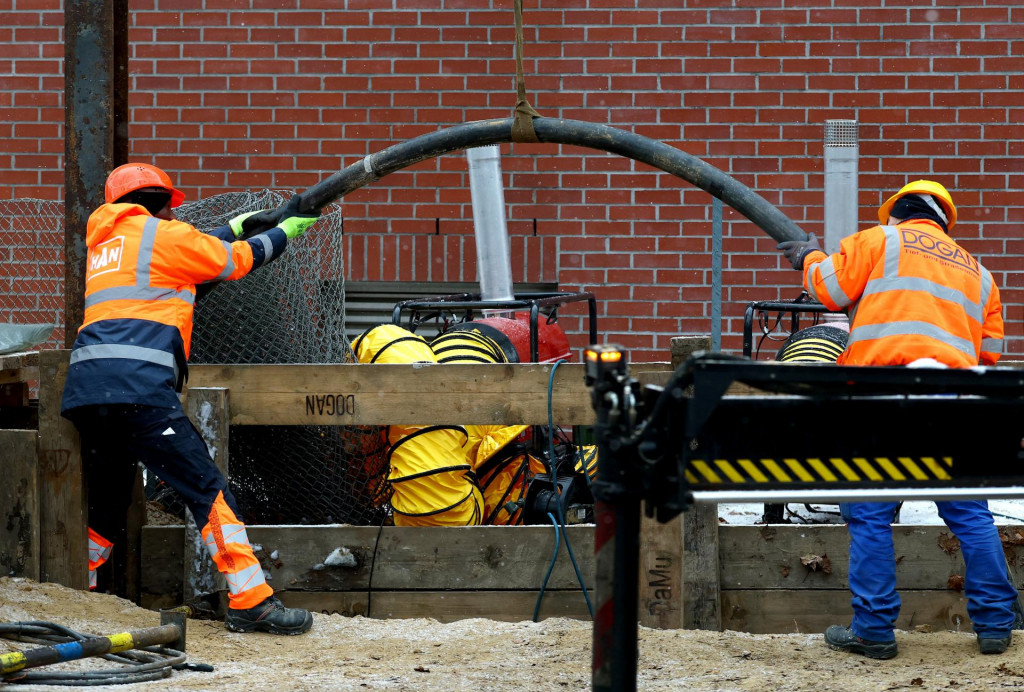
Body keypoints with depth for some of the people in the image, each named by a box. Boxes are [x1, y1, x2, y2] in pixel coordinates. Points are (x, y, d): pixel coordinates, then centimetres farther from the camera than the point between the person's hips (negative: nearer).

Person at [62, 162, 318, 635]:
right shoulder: (160, 234, 8)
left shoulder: (103, 246, 29)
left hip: (84, 385, 8)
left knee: (107, 506, 18)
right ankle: (250, 602, -14)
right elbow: (234, 260, 18)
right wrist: (286, 229, 33)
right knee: (206, 489, -8)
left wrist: (235, 225, 52)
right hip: (137, 387, -8)